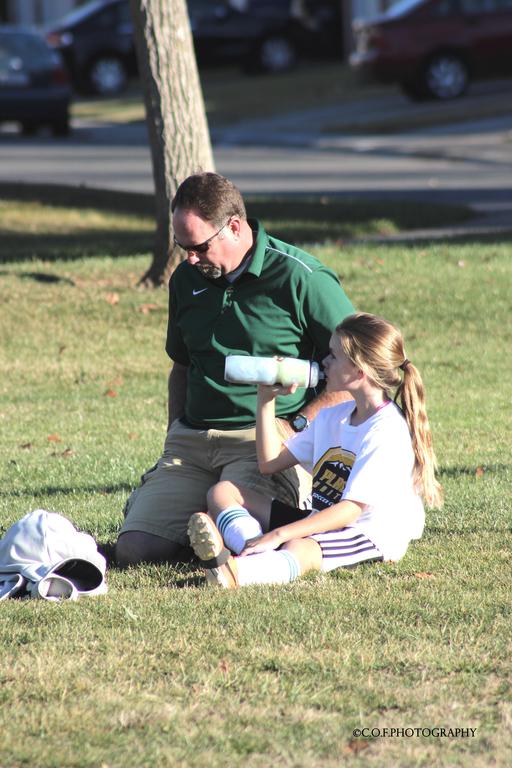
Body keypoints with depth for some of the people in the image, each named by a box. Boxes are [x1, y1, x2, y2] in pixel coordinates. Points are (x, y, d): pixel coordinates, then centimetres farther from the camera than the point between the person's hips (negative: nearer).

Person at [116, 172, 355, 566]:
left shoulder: (301, 278, -8)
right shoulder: (186, 279, 13)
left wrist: (296, 425, -12)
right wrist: (177, 435, 14)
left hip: (267, 441, -5)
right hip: (191, 441, 6)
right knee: (135, 549, -13)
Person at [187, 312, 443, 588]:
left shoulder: (386, 431, -16)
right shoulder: (332, 417, 14)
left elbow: (351, 509, -24)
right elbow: (271, 462, 18)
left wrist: (279, 534, -30)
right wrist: (266, 399, 8)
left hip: (369, 534, -9)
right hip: (321, 521, 10)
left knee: (301, 550, -40)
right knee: (222, 492, -1)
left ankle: (234, 573, -71)